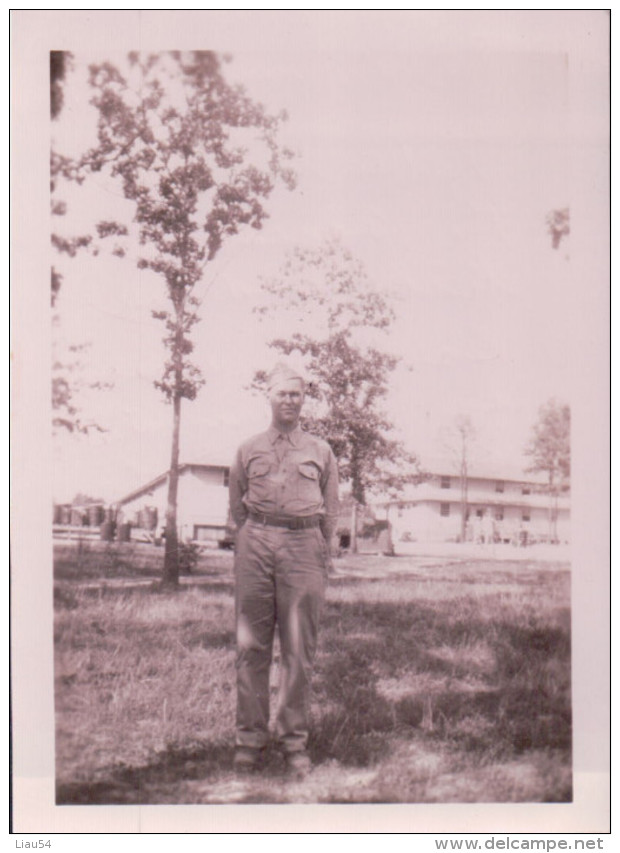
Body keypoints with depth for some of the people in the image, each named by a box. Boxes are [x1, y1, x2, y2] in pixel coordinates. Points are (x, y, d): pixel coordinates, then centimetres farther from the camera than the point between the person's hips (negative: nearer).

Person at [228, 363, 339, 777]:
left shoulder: (320, 451, 16)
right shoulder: (249, 450, 16)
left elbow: (331, 511, 18)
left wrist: (321, 556, 12)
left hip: (304, 545, 0)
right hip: (256, 544, 1)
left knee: (300, 650, -1)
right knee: (251, 646, 0)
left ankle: (295, 741, 7)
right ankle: (251, 738, 7)